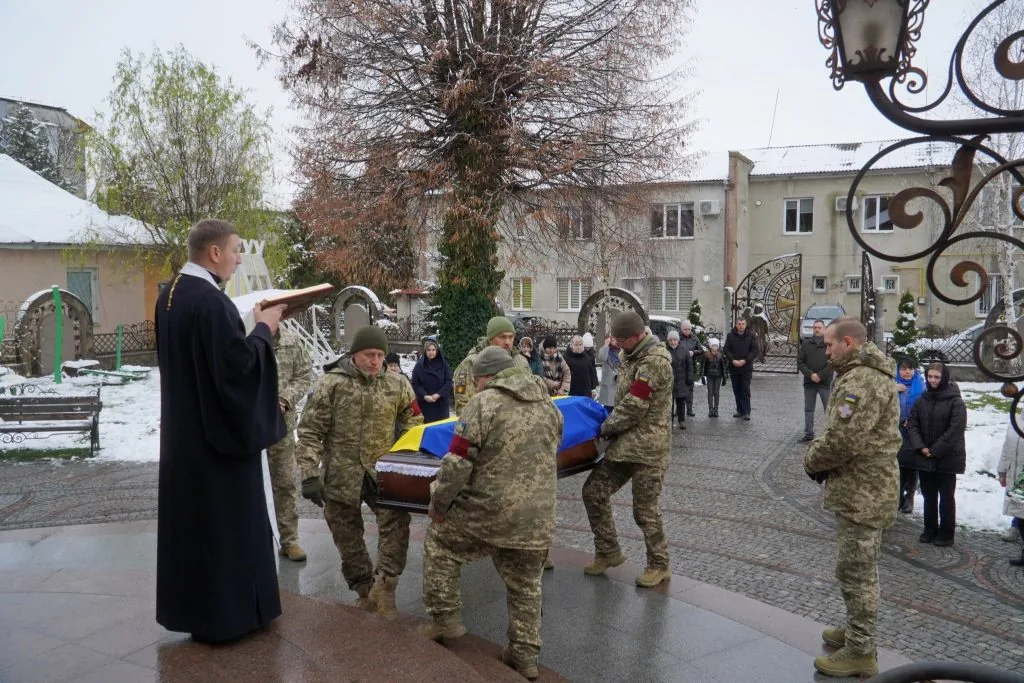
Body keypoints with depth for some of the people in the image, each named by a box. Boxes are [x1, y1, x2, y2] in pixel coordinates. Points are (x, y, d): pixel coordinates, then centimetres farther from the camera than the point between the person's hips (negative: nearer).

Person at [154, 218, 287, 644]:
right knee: (224, 520, 3)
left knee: (191, 517, 17)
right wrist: (264, 328, -11)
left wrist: (248, 328, 14)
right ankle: (224, 615, 14)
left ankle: (190, 608, 29)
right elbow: (238, 365, -26)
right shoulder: (210, 300, -22)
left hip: (184, 427, 9)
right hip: (218, 430, -9)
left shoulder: (170, 295, 8)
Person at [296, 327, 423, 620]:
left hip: (382, 472, 1)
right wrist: (310, 474, -13)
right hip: (341, 475, -1)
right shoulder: (331, 383, -8)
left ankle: (383, 587, -10)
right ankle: (365, 591, 26)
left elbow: (413, 423, 12)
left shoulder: (397, 384, 1)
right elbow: (310, 431, -7)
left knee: (396, 521, -19)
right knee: (348, 538, 9)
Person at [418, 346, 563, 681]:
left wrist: (438, 502, 1)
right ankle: (525, 655, 26)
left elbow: (457, 463, -13)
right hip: (536, 518, 5)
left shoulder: (483, 404, -11)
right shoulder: (549, 406, 10)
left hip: (488, 511, -5)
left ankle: (445, 617, 24)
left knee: (439, 541, 20)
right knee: (525, 586, 20)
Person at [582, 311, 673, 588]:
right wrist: (612, 424, 12)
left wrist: (607, 427, -9)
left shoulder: (655, 361, -19)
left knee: (645, 509, 0)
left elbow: (634, 406, -20)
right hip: (624, 442, 9)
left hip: (647, 446, -9)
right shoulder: (631, 356, 11)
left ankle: (659, 565, 19)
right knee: (594, 491, 7)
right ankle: (608, 551, 22)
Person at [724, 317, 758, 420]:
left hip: (746, 368, -2)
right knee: (737, 390, 9)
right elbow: (726, 350, 1)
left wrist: (745, 360, -15)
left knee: (745, 390, -4)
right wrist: (733, 360, -14)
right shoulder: (730, 335, 4)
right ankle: (740, 410, 17)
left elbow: (754, 350, -3)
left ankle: (746, 412, -1)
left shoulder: (750, 336, 1)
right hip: (733, 368, 2)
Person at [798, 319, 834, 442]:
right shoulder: (805, 344, 7)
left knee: (829, 409, 1)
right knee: (808, 409, 10)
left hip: (825, 383, -3)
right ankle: (808, 433, 19)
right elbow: (800, 362, 2)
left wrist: (820, 376, -16)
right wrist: (810, 374, -12)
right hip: (809, 382, 3)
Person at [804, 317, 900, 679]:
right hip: (862, 489, 11)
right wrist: (820, 454, 2)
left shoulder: (862, 379, -23)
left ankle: (860, 652, 11)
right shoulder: (864, 373, 15)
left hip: (862, 494, -11)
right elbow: (839, 430, 19)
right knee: (857, 568, 22)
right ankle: (856, 631, 38)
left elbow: (842, 439, -29)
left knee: (856, 571, 0)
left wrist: (812, 460, -10)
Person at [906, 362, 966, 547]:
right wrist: (920, 447, -9)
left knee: (946, 497, 4)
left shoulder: (956, 402, -9)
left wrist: (935, 450, -15)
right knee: (929, 496, 13)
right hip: (924, 457, 5)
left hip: (947, 458, -5)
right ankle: (930, 530, 24)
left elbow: (955, 430, -15)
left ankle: (946, 533, 13)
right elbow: (912, 424, 5)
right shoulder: (921, 401, 6)